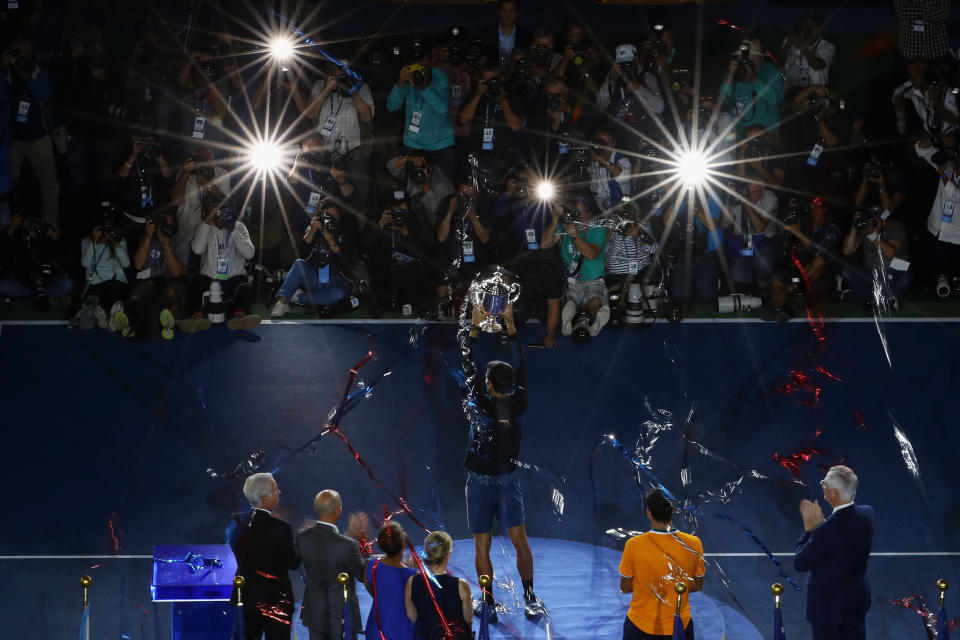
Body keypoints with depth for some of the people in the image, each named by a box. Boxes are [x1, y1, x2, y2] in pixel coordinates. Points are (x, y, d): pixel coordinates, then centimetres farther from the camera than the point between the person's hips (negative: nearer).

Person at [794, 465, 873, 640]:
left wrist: (809, 529, -11)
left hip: (829, 606, -7)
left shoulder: (826, 530, -30)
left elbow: (800, 564, -19)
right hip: (858, 599, 7)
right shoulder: (867, 513, -8)